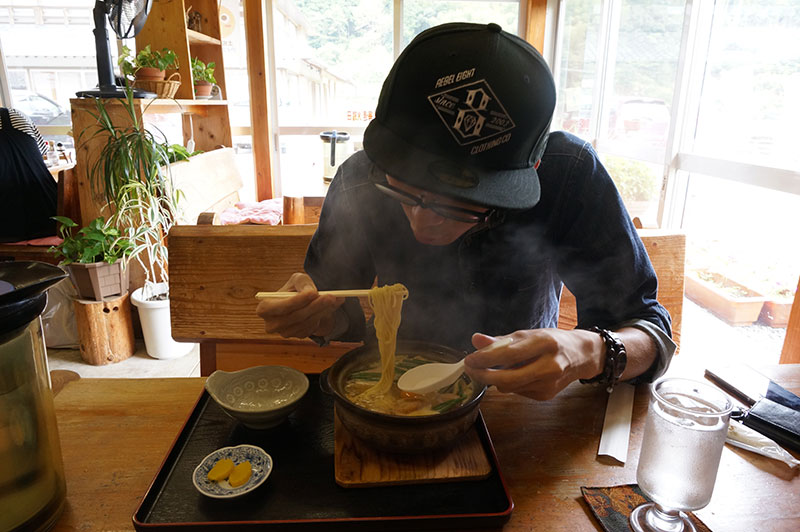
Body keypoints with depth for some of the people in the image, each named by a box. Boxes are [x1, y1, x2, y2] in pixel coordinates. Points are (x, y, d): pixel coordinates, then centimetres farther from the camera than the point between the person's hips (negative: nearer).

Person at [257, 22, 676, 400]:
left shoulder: (570, 175, -23)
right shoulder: (359, 181, -18)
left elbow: (652, 331, -17)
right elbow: (343, 313, -5)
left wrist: (588, 353, -36)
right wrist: (318, 314, -26)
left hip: (521, 391, 1)